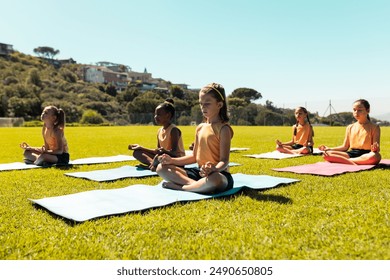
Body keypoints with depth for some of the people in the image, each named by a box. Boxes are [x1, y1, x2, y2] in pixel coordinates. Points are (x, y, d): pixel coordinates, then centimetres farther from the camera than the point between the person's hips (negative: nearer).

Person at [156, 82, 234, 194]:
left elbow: (224, 160, -16)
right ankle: (198, 185, -20)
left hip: (219, 173, -7)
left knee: (214, 180, -44)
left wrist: (214, 169, -39)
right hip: (199, 172, 7)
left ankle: (179, 187, -19)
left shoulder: (223, 128, -9)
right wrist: (172, 160, 6)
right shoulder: (200, 128, 13)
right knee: (161, 168, 0)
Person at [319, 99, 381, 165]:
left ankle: (342, 160, -33)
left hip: (366, 155, -2)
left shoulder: (374, 127, 4)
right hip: (351, 154, 2)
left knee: (376, 156, -41)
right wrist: (329, 149, 3)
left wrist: (375, 149, -29)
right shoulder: (350, 127, 15)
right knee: (326, 154, -20)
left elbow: (376, 147, -3)